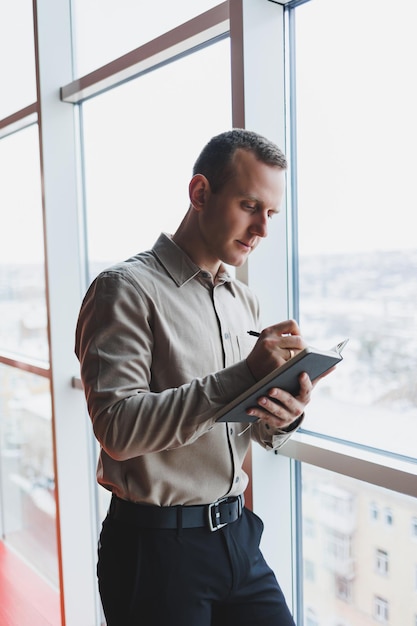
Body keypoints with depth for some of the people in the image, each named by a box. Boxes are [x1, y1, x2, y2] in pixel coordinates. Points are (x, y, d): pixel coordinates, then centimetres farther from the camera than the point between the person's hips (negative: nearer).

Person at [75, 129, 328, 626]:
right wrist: (241, 376, -28)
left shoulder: (243, 301, 8)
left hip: (236, 532, 6)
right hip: (156, 546, -6)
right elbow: (117, 427, -24)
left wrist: (283, 418, -12)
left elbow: (260, 434, 11)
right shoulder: (126, 288, -13)